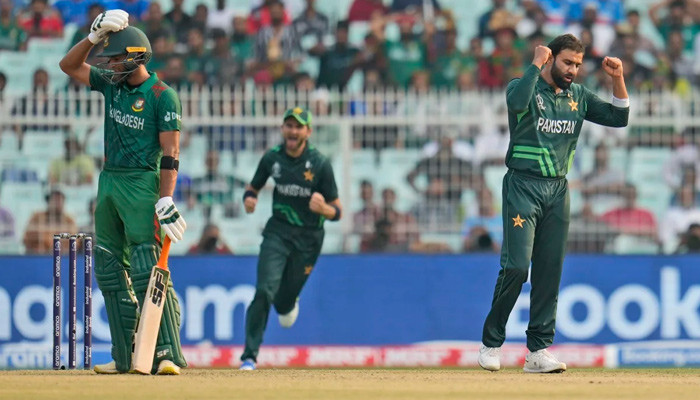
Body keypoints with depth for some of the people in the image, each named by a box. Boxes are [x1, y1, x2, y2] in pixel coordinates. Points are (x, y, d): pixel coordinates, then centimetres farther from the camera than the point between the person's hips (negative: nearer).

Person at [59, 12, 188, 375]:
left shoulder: (162, 96, -10)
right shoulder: (112, 84, 10)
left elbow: (170, 154, -14)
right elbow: (69, 65, 14)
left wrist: (166, 200, -21)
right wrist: (94, 36, 0)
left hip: (141, 185, -8)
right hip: (108, 182, 8)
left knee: (146, 270, -15)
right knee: (109, 270, 7)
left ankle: (168, 354, -16)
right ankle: (126, 356, 12)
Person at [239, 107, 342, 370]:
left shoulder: (320, 164, -12)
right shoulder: (272, 158, -3)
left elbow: (337, 212, -9)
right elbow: (253, 188, 13)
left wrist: (323, 208, -32)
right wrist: (249, 199, -11)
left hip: (308, 238, -1)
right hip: (277, 232, 1)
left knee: (285, 299, 9)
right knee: (265, 291, -18)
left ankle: (287, 304, 50)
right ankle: (250, 355, -14)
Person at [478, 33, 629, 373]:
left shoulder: (578, 96, 12)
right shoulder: (524, 87, -5)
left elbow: (618, 117, 11)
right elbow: (518, 101, -29)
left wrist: (617, 79, -2)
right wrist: (536, 64, -21)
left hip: (558, 191, 5)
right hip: (523, 186, -5)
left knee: (550, 270, 2)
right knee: (516, 266, -13)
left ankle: (538, 350, 5)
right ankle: (491, 342, 2)